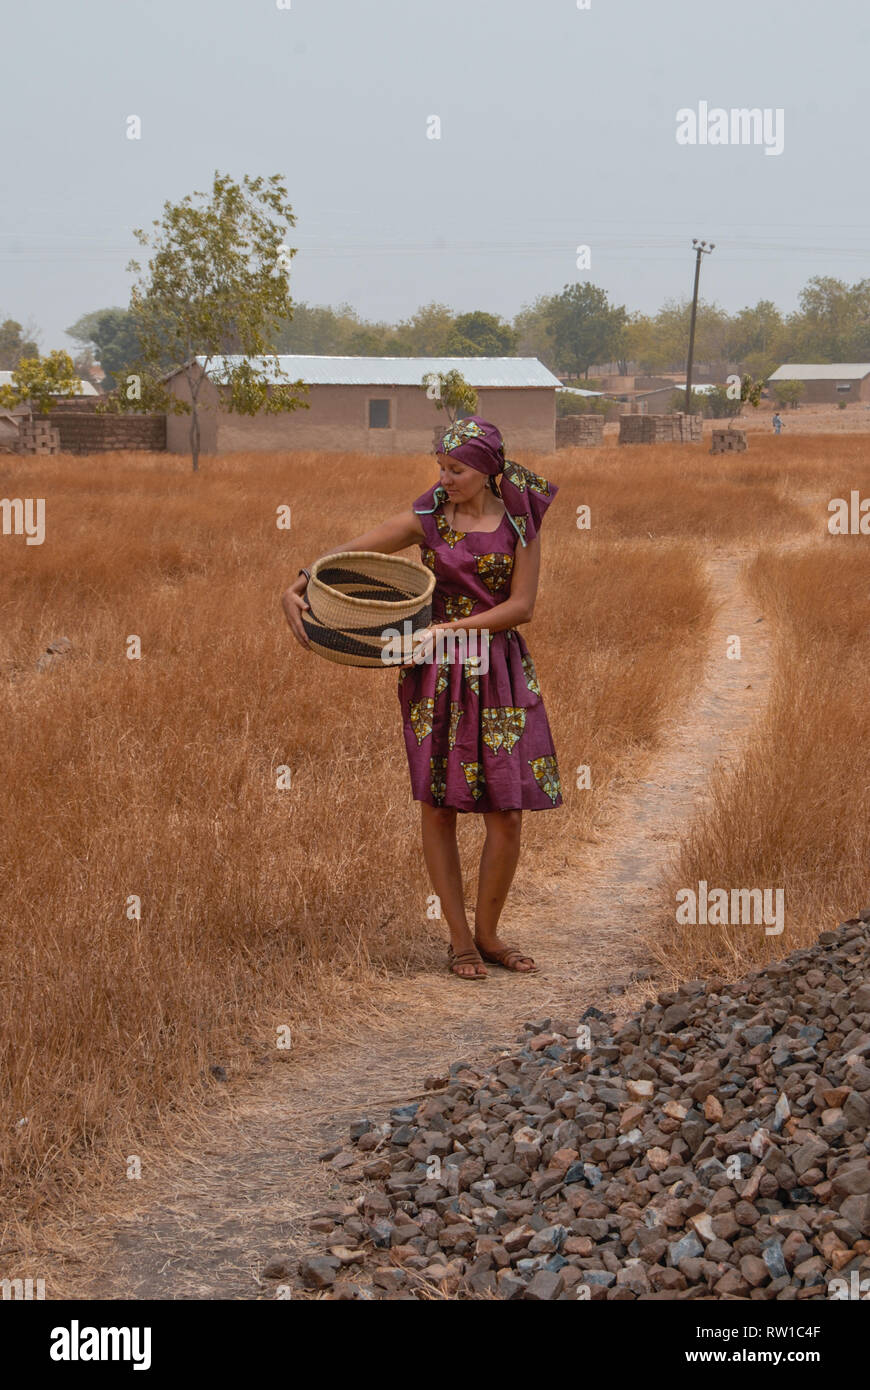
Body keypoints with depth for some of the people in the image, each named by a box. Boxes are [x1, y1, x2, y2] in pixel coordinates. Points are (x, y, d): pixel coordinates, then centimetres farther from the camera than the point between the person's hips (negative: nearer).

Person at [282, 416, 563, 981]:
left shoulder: (520, 523, 1)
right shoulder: (426, 520, 0)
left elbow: (521, 606, -5)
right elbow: (344, 554, -5)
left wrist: (453, 627, -16)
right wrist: (297, 586, -23)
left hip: (499, 671, 0)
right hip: (435, 676, 0)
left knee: (507, 811, -2)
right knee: (438, 804, 0)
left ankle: (487, 932, 17)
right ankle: (460, 939, 12)